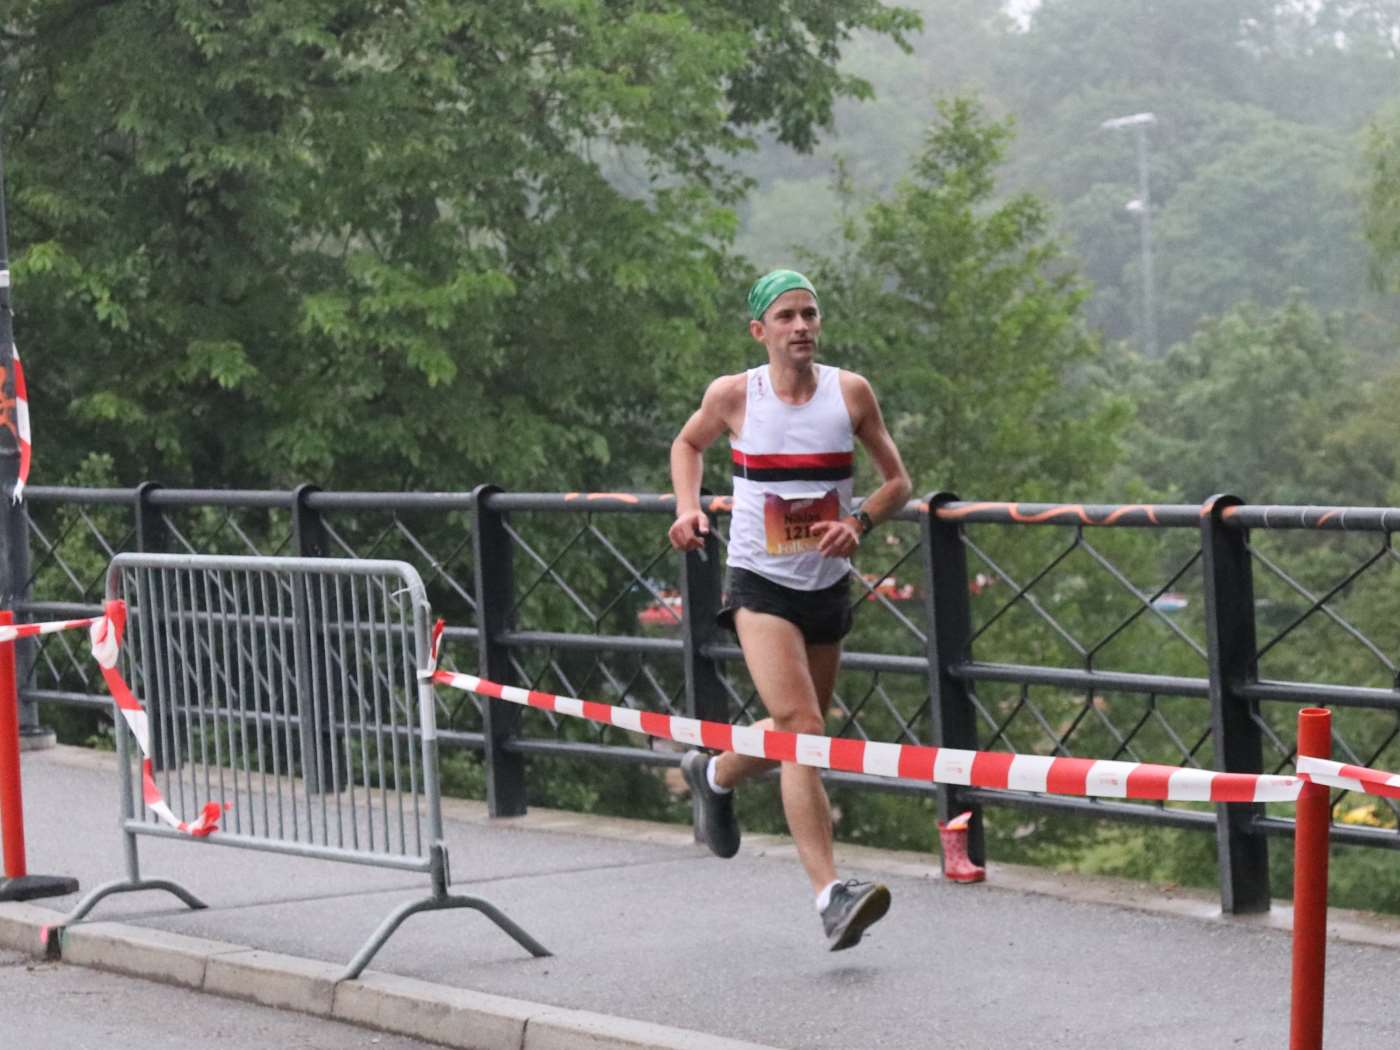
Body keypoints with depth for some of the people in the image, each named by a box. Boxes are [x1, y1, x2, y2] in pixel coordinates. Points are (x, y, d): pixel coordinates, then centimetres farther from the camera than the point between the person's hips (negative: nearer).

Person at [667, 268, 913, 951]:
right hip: (760, 586, -4)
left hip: (828, 587, 4)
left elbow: (897, 480, 7)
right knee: (802, 730, -19)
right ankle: (830, 896, -26)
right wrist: (688, 508, -1)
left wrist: (859, 523, -12)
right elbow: (688, 443, 16)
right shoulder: (734, 396, -5)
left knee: (796, 732, 17)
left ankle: (714, 775, 50)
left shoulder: (850, 393, -1)